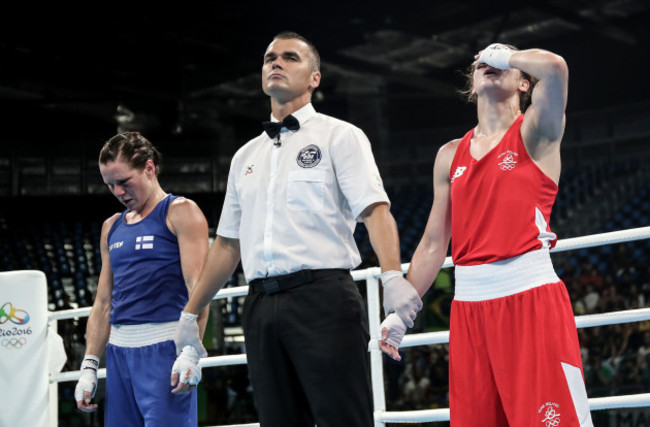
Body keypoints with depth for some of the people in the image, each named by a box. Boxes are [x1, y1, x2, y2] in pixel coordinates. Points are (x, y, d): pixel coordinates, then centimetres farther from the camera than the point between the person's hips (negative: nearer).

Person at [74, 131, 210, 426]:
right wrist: (89, 366, 13)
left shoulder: (181, 212, -1)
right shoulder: (111, 227, 19)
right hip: (119, 352, 7)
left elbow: (198, 288, -10)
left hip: (164, 348, -6)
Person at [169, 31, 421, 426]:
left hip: (323, 297, -5)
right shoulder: (246, 156, 22)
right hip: (261, 307, 6)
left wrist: (393, 276, -26)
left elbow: (375, 209, -8)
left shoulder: (339, 136, 6)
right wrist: (190, 314, 22)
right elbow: (227, 244, 25)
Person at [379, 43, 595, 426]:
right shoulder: (450, 155, 18)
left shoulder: (534, 133, 4)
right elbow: (433, 243, 18)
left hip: (531, 296, -5)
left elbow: (554, 67, -17)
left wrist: (504, 56, 1)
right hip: (469, 304, 5)